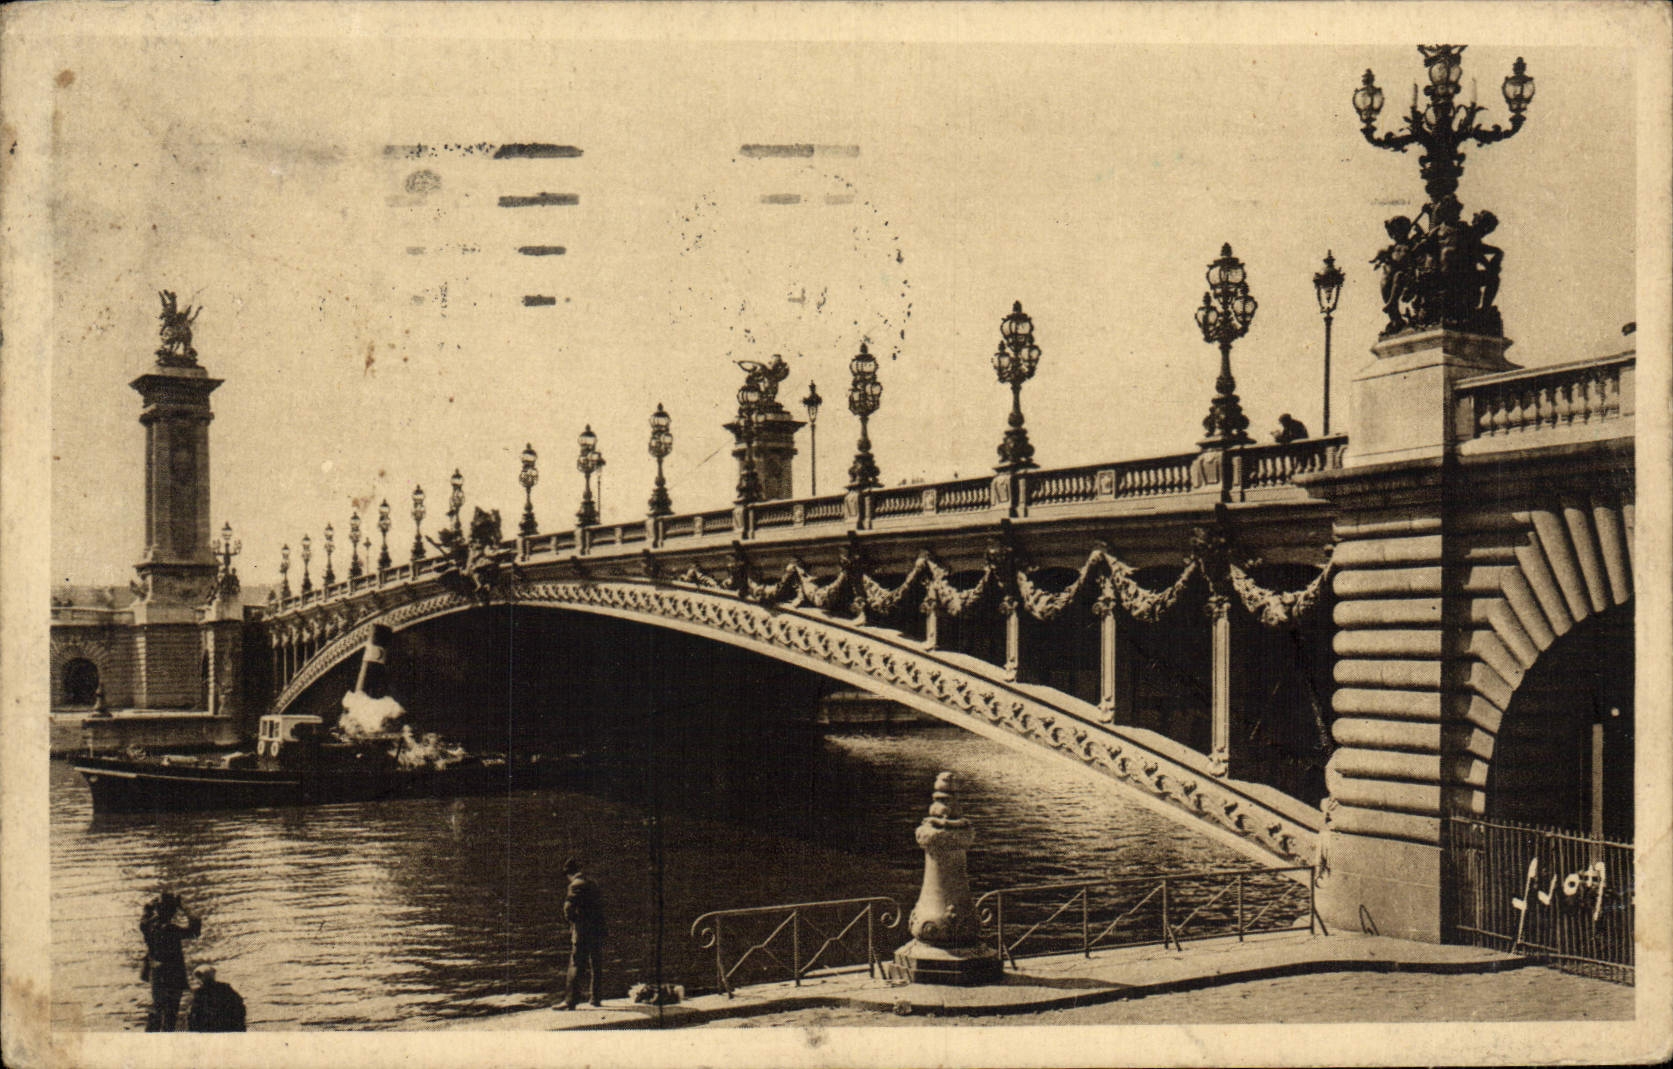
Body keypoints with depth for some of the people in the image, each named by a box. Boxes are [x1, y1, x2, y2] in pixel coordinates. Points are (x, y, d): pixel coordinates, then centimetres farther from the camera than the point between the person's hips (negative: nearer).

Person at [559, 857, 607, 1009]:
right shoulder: (593, 884, 15)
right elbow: (601, 904, 18)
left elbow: (568, 906, -19)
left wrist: (570, 919, -1)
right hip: (598, 929, 7)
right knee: (596, 965, 12)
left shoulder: (576, 885, -9)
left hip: (582, 930, -7)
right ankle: (596, 998, 17)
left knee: (576, 965, -5)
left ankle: (572, 1000, -8)